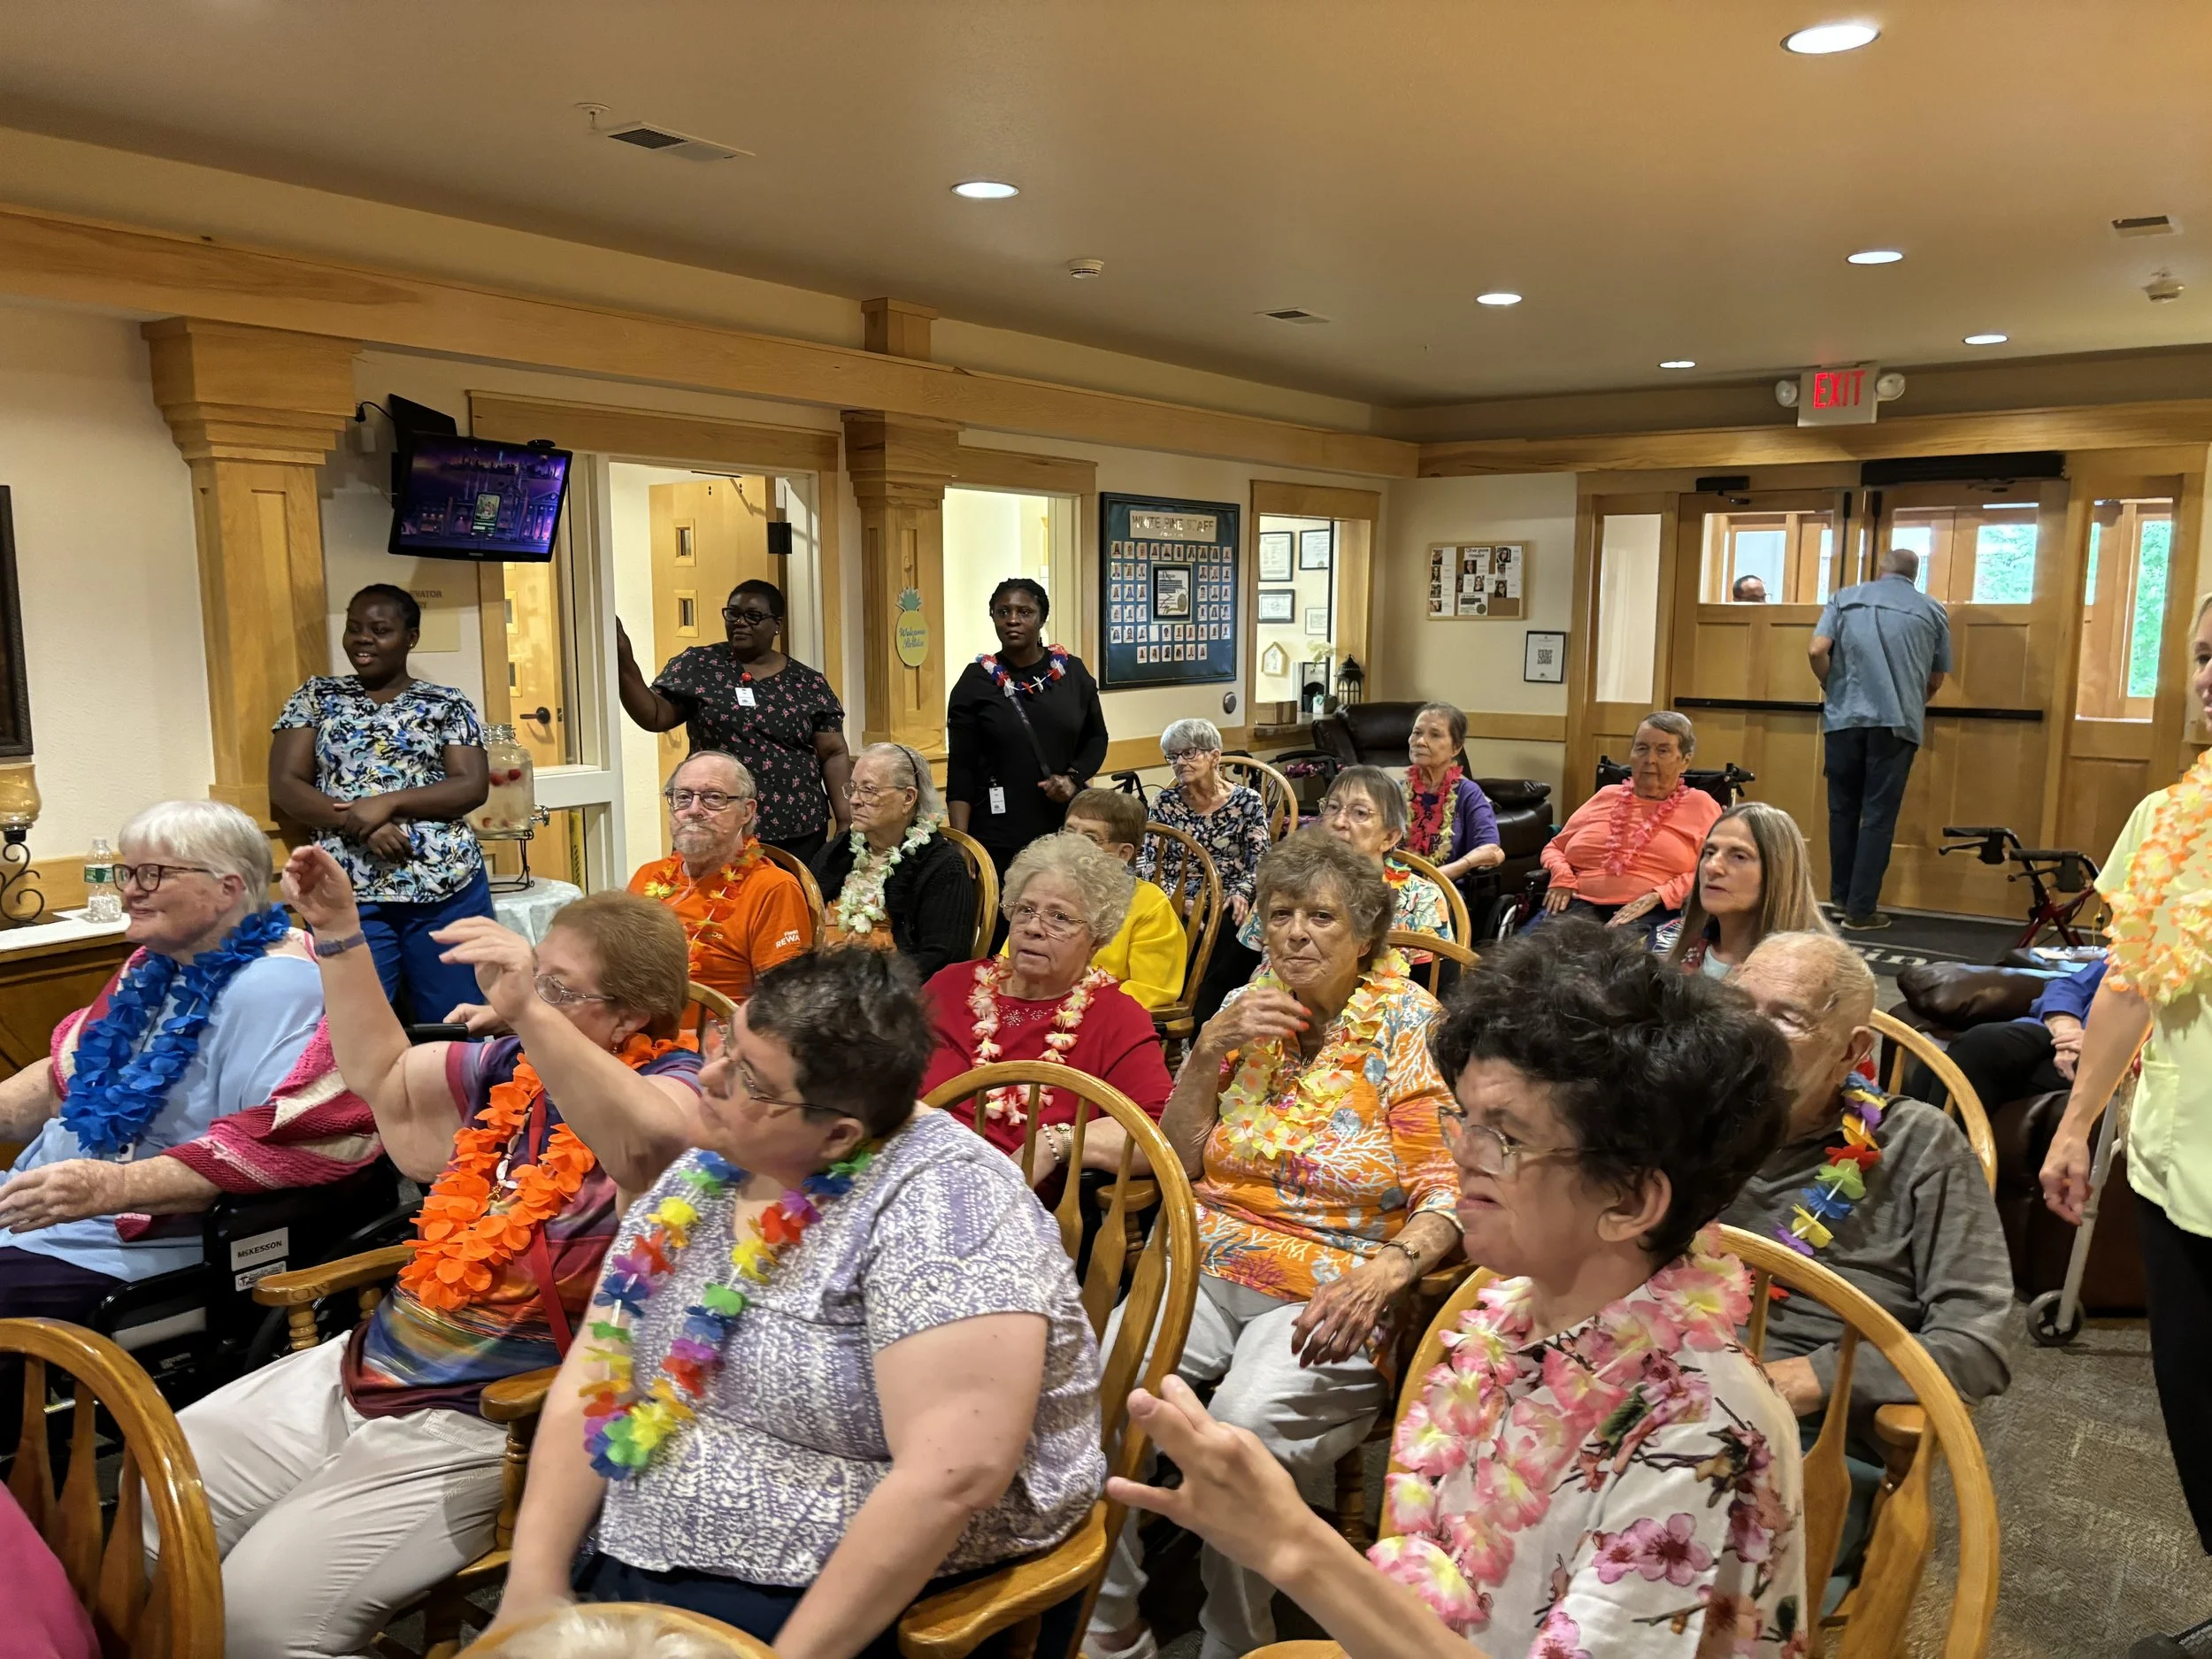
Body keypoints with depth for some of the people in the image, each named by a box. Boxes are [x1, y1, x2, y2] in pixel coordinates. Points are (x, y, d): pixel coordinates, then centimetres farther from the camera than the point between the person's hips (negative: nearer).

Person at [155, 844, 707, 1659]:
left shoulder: (670, 1083, -17)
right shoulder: (515, 1067, 7)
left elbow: (656, 1143, -41)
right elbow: (383, 1075, 21)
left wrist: (530, 1011, -50)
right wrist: (339, 933, 13)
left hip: (485, 1420, -8)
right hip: (366, 1368, 9)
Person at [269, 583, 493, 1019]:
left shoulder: (448, 705, 8)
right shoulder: (317, 697, 11)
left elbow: (473, 786, -3)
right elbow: (284, 788, 3)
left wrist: (389, 803, -16)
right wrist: (358, 824, -13)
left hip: (448, 889, -1)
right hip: (349, 896, 1)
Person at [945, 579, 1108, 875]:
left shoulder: (1072, 672, 5)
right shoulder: (975, 681, -2)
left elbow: (1096, 738, 16)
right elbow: (961, 768, -4)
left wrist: (1073, 778, -4)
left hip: (1067, 828, 2)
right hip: (997, 837, -2)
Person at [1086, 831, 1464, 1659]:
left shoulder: (1409, 1026, -1)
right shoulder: (1247, 1010, 10)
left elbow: (1448, 1191, -9)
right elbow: (1178, 1162, 10)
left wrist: (1385, 1272, -28)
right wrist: (1209, 1050, -5)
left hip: (1331, 1292, -3)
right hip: (1209, 1265, 4)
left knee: (1244, 1424, -31)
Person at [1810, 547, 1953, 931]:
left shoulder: (1845, 598, 10)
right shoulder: (1932, 610, 12)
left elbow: (1817, 651, -3)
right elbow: (1936, 680, 15)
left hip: (1844, 718, 1)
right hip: (1898, 722, -1)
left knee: (1843, 810, 14)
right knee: (1879, 816, 2)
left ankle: (1840, 897, 23)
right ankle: (1860, 909, 1)